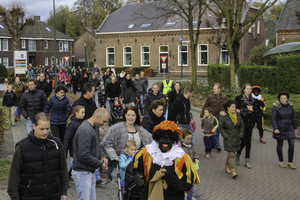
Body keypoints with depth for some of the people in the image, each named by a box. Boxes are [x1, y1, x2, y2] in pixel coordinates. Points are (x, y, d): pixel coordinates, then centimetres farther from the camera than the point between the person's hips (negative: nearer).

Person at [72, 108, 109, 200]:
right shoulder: (85, 130, -22)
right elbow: (83, 155, -26)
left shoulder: (95, 127, 10)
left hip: (91, 171, 10)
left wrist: (101, 156, 1)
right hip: (82, 172, -10)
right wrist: (100, 164, -15)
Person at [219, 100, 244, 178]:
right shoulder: (223, 116, -9)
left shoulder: (238, 115, 5)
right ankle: (233, 171, -12)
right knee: (231, 154, -9)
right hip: (228, 139, -5)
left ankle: (227, 167, 31)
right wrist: (225, 136, -12)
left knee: (232, 153, 13)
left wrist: (240, 135, 4)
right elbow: (220, 127, -6)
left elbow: (242, 126, 13)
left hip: (236, 138, 5)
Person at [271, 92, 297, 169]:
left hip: (289, 129, 3)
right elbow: (273, 119, -14)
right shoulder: (276, 107, -11)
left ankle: (290, 162, 13)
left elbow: (293, 118, 8)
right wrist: (275, 128, -24)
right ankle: (281, 161, 22)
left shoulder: (290, 106, 0)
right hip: (280, 129, -3)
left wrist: (295, 128, 11)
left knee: (291, 145, -1)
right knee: (280, 145, 7)